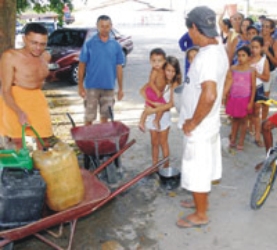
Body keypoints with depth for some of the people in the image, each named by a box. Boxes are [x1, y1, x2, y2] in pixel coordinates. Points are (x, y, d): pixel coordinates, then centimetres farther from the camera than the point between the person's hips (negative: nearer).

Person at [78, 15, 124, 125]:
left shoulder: (116, 45, 3)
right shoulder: (89, 44, -4)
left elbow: (119, 68, 6)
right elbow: (82, 65, -1)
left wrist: (121, 88, 5)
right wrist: (80, 86, -5)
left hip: (109, 87, 3)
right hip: (92, 86, -2)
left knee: (105, 117, 14)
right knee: (89, 117, 5)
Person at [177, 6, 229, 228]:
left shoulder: (206, 55, -27)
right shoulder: (219, 49, 5)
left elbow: (209, 95, -37)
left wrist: (193, 122, -23)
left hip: (200, 127, -10)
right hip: (209, 122, 10)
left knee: (196, 170, 6)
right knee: (204, 167, 23)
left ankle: (200, 215, 22)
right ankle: (201, 201, 42)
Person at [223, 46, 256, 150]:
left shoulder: (251, 70, -8)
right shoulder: (233, 69, 0)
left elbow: (253, 87, -6)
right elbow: (228, 83, -1)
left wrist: (251, 102, -8)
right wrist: (224, 96, -12)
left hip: (245, 99, -3)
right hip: (233, 98, 3)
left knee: (243, 120, 8)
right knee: (235, 118, 14)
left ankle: (241, 142, 19)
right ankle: (233, 139, 25)